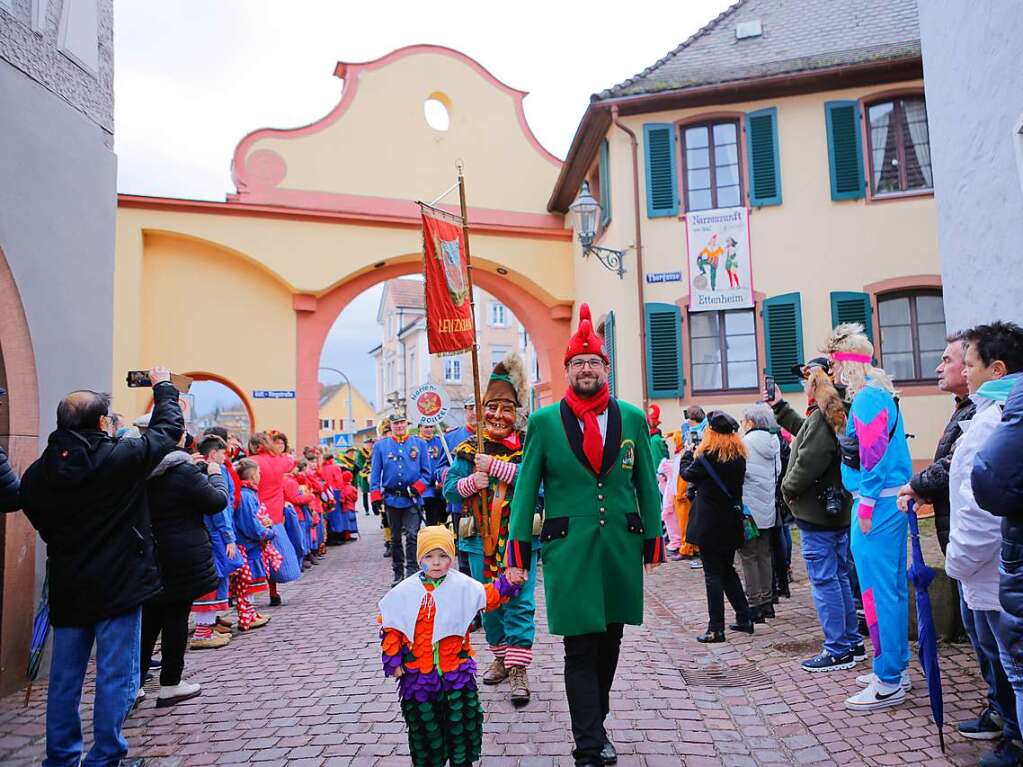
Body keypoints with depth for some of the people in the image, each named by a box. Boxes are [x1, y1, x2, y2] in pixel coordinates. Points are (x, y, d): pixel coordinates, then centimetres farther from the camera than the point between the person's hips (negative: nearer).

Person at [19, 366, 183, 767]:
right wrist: (163, 388, 12)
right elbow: (168, 429, -3)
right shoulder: (120, 458, -17)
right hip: (117, 585, -5)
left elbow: (40, 521, 10)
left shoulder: (37, 473, -3)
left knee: (64, 677, 17)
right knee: (115, 676, 6)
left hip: (67, 588, 6)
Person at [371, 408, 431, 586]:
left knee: (412, 535, -12)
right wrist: (376, 497, -5)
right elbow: (375, 474, 3)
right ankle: (398, 573, 21)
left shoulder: (419, 444, 3)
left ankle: (412, 572, -6)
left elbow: (426, 471, 3)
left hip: (412, 499, -2)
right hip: (391, 499, 2)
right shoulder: (380, 446, 4)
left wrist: (417, 487, -11)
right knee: (395, 538, 11)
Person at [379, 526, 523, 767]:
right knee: (423, 723, 12)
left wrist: (507, 583, -18)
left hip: (456, 671, 0)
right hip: (418, 674, 0)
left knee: (461, 720, 9)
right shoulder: (405, 591, -4)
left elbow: (490, 596, 0)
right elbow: (390, 626, 1)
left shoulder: (463, 586, -5)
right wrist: (393, 660, -1)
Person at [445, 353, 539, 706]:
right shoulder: (469, 449, 3)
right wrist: (471, 482, -17)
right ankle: (501, 657, 33)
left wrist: (496, 466, -24)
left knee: (519, 603, -1)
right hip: (482, 541, 3)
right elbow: (449, 489, 4)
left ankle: (518, 669, 7)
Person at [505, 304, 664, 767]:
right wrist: (519, 549, -2)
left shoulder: (632, 418, 5)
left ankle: (593, 726, 34)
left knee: (609, 646, 15)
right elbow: (526, 489, 1)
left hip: (621, 549, 3)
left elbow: (647, 486, 9)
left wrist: (652, 542, 7)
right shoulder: (544, 422, 0)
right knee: (581, 651, 0)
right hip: (569, 551, -3)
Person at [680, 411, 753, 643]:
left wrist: (688, 453, 17)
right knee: (728, 569, 20)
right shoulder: (739, 455, 3)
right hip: (731, 521, 6)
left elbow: (687, 474, -2)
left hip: (709, 523, -6)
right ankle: (744, 618, 24)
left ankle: (716, 629, 2)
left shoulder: (707, 455, -16)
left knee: (713, 574, -1)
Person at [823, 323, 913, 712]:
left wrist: (866, 506, -17)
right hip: (892, 501, 10)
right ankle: (896, 666, 27)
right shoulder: (881, 393, 16)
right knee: (893, 586, 16)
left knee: (878, 590, -4)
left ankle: (888, 682, 3)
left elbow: (873, 455, -20)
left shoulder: (867, 397, -15)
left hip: (877, 503, -10)